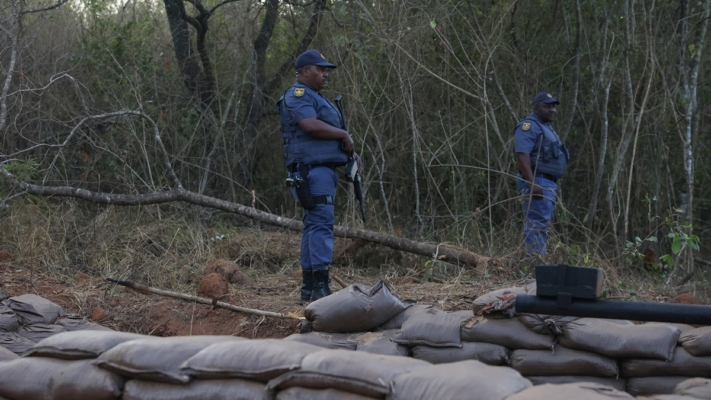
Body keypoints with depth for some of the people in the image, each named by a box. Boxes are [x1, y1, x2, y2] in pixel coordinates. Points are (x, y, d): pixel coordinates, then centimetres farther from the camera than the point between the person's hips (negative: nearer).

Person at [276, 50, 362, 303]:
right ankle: (320, 286, -22)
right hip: (312, 169, -11)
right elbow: (311, 125, -24)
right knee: (322, 223, -17)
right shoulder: (298, 95, -7)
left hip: (324, 169, 11)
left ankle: (308, 288, 12)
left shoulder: (316, 98, 25)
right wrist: (344, 135, -11)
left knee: (314, 225, 9)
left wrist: (350, 151, 12)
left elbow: (330, 134, 29)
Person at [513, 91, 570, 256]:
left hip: (548, 184, 11)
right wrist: (532, 183, -28)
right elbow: (522, 155, -22)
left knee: (543, 224, 11)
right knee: (537, 223, -14)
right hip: (537, 182, -11)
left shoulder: (546, 127, 22)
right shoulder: (529, 126, -11)